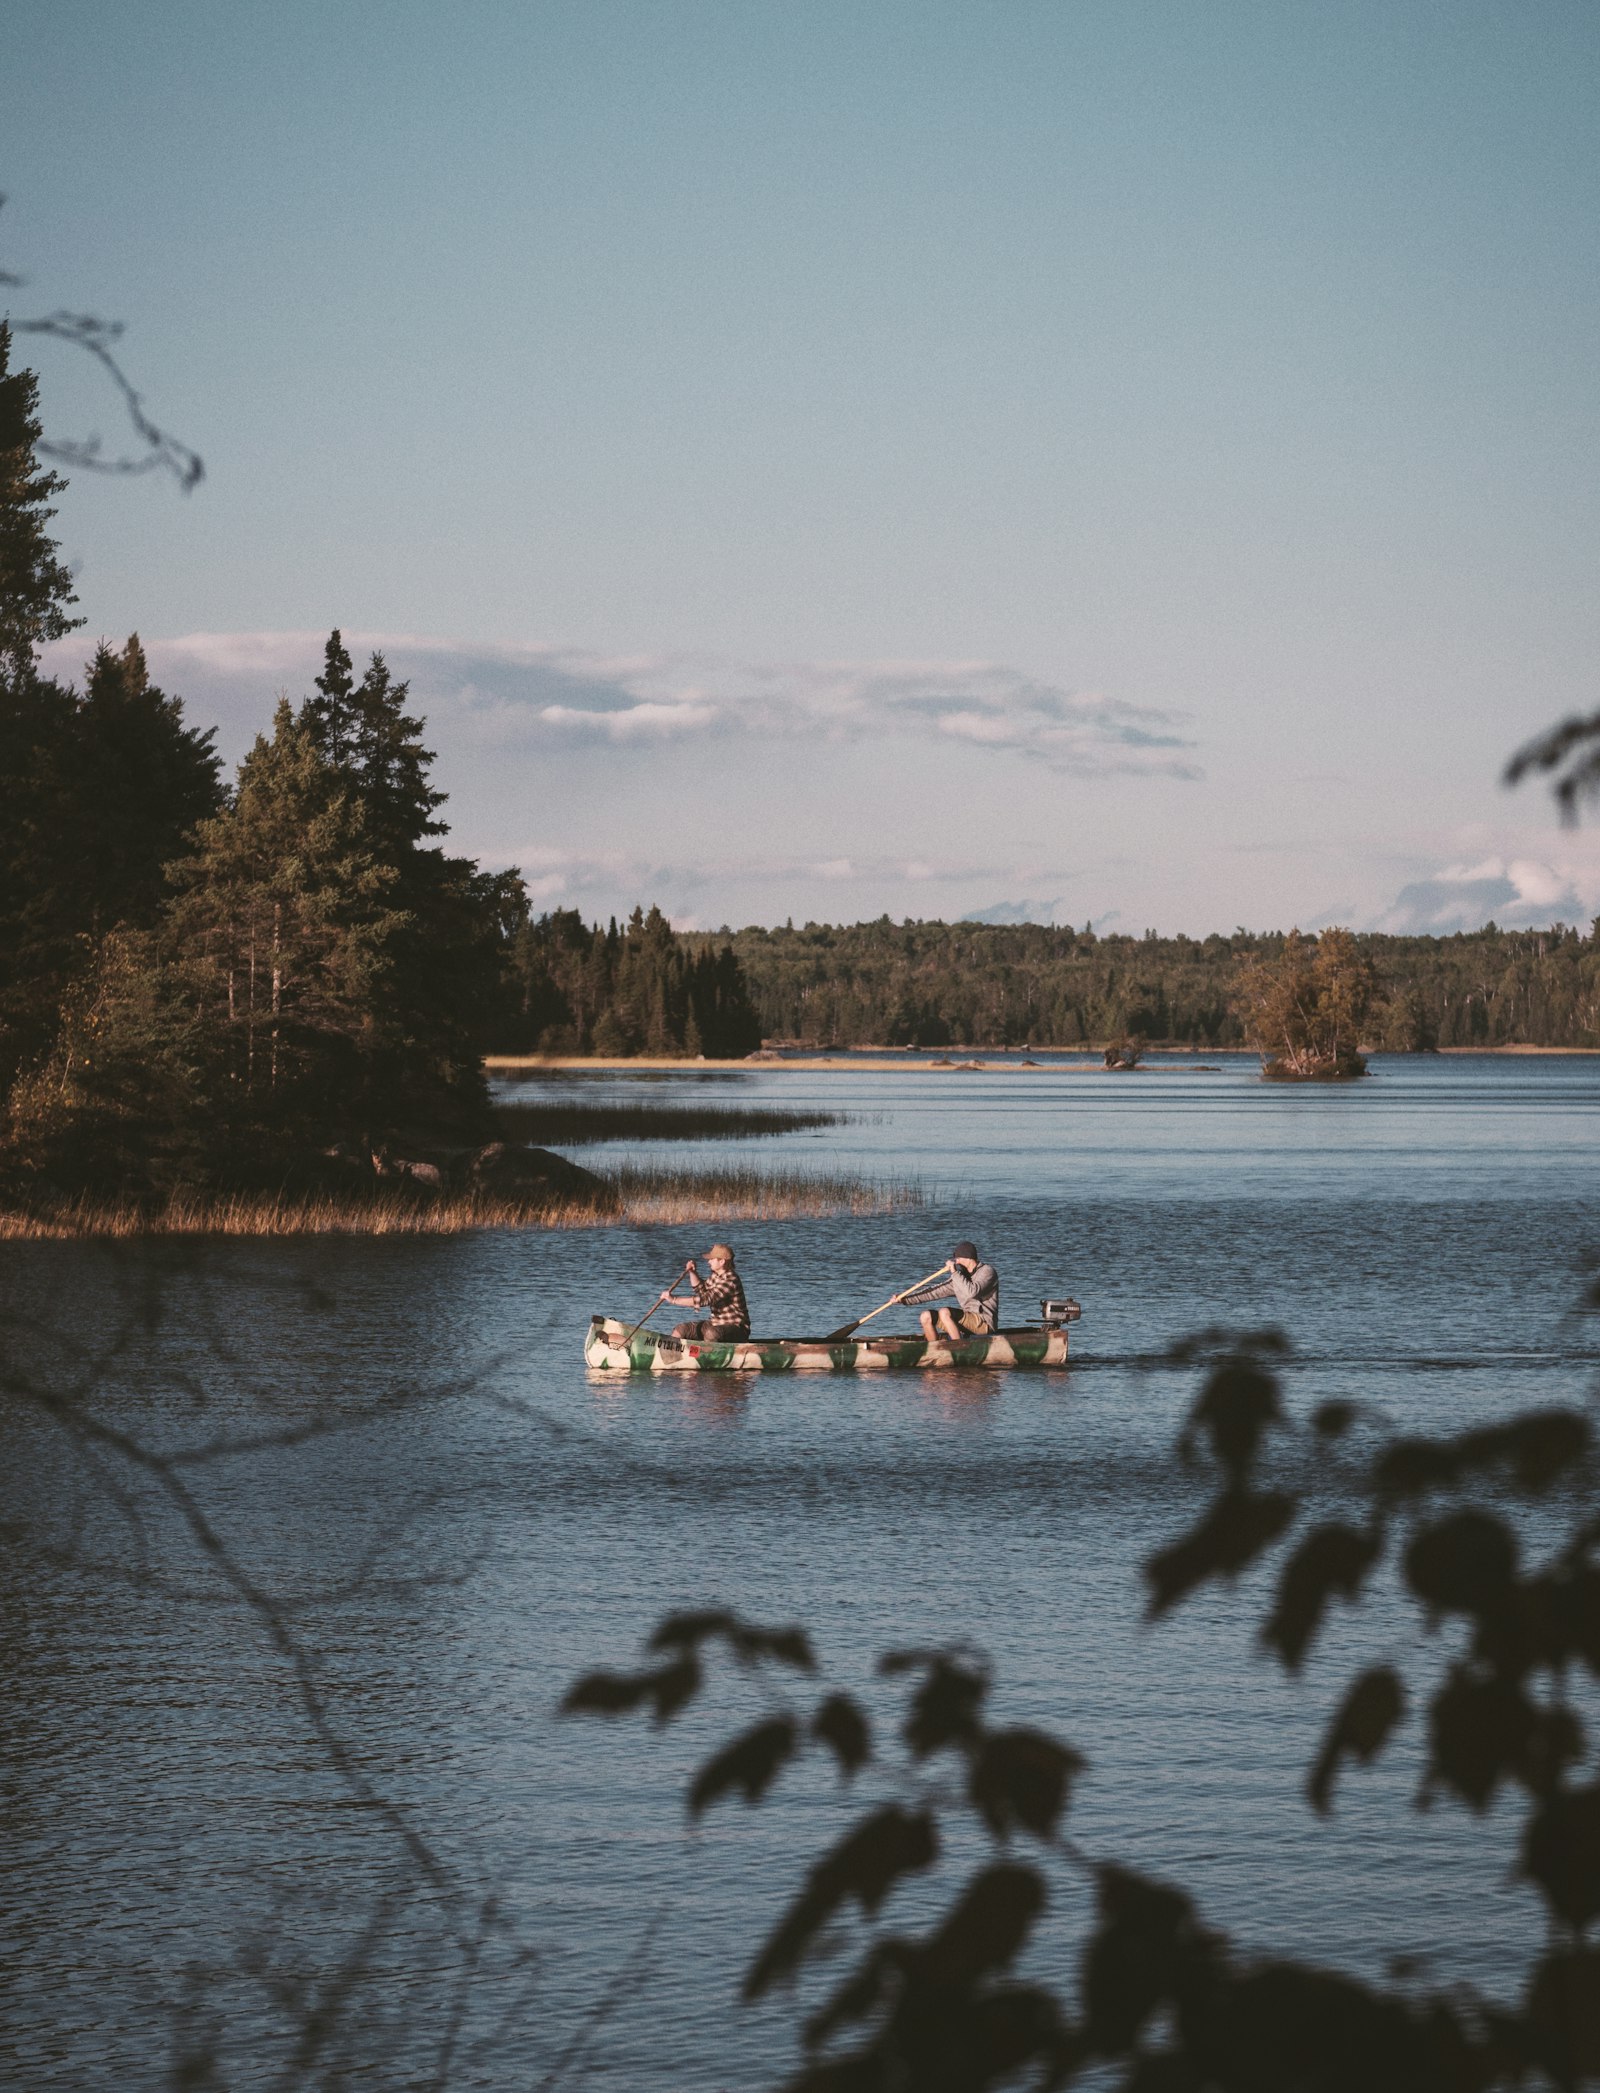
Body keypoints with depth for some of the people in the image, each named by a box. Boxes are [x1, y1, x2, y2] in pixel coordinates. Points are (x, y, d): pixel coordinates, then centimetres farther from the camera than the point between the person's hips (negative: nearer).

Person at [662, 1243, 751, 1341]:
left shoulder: (730, 1281, -23)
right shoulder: (715, 1275, 7)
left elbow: (705, 1299, -29)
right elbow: (702, 1290, 27)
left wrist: (674, 1300, -27)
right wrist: (692, 1272, 9)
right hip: (716, 1323, 9)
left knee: (711, 1333, -41)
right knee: (681, 1329, -1)